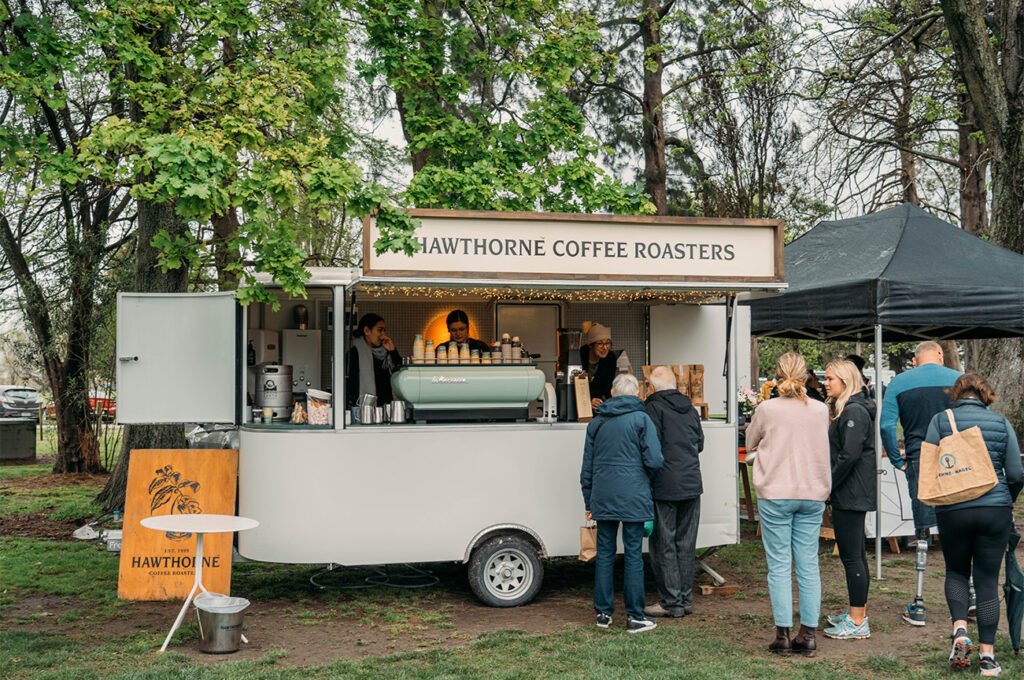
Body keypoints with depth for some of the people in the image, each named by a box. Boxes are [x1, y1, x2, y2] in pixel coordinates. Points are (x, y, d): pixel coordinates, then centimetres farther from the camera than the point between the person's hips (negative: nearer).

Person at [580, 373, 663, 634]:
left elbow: (587, 468, 13)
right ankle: (634, 617, 4)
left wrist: (589, 503, 20)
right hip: (633, 499, -4)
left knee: (604, 554, 10)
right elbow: (654, 461, -12)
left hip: (603, 498, 4)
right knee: (633, 555, 1)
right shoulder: (641, 419, -5)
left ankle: (603, 613, 15)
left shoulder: (596, 422, 10)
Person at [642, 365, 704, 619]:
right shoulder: (691, 409, 12)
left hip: (664, 486, -6)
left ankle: (671, 602, 4)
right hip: (691, 484, 6)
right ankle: (685, 599, 17)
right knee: (686, 545, 12)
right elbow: (700, 444, 20)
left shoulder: (653, 408, -9)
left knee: (663, 545, 1)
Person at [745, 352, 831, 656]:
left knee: (779, 566, 2)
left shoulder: (767, 409, -8)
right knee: (809, 566, 7)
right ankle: (808, 634, 10)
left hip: (775, 495, -3)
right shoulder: (820, 410, 0)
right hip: (813, 494, 3)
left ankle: (783, 634, 3)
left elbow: (750, 441, 8)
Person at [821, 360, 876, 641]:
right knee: (856, 555, 16)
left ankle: (857, 624, -1)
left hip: (851, 495, -11)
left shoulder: (855, 411, -16)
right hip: (853, 494, 11)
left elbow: (849, 455, -23)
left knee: (851, 556, -6)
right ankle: (858, 613, 26)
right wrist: (829, 483, 14)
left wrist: (828, 483, -14)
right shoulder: (847, 409, 16)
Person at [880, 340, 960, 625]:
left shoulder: (898, 383, 2)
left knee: (922, 532, 4)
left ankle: (919, 606, 7)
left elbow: (886, 425, -6)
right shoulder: (958, 379, 2)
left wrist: (897, 461, 2)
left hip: (919, 462, 0)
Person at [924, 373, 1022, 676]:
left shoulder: (940, 420, 0)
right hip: (995, 509, 1)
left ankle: (959, 628, -3)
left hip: (952, 511, -1)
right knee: (988, 579, 7)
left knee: (956, 572, 19)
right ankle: (987, 655, 7)